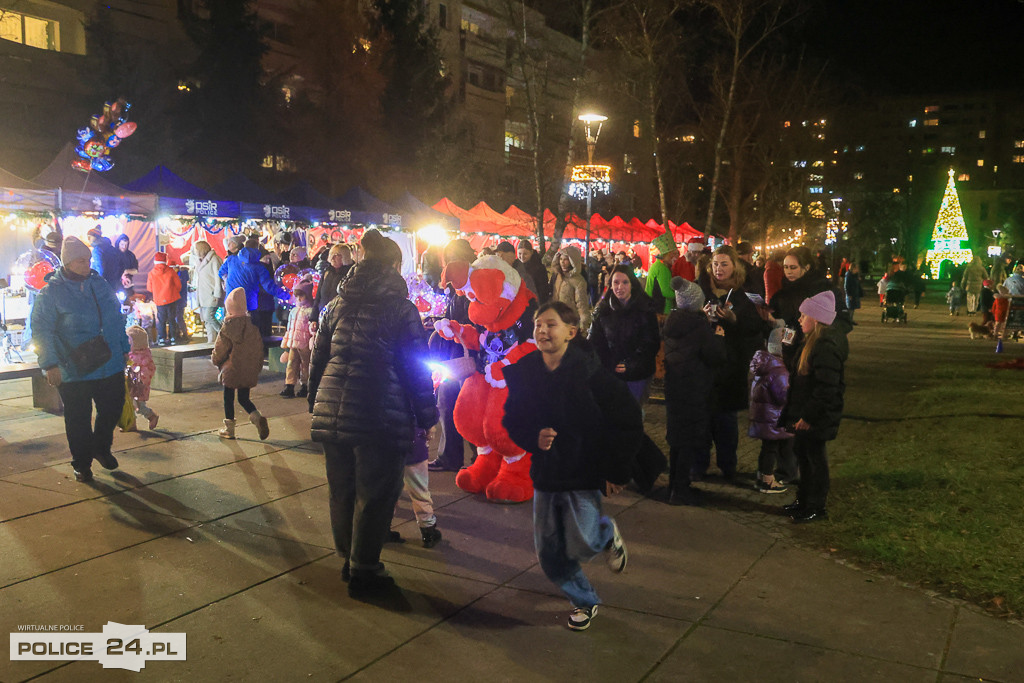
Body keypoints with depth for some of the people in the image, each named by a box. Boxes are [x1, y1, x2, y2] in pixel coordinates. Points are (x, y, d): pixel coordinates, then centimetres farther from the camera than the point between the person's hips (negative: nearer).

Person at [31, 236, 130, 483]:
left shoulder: (100, 283, 7)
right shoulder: (50, 291, -8)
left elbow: (117, 318, 15)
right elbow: (42, 330, -9)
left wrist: (124, 348, 15)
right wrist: (50, 364, -14)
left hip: (111, 365, 4)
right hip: (74, 371, -4)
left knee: (113, 409, 13)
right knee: (78, 419, 6)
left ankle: (101, 448, 38)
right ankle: (81, 464, 23)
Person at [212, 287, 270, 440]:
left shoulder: (228, 327, -13)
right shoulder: (252, 326, -1)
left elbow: (220, 349, -5)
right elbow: (259, 348, 4)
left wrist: (216, 360, 16)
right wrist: (257, 367, 15)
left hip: (232, 369, -4)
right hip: (249, 370, 4)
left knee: (228, 398, 10)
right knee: (244, 398, 15)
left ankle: (229, 429, 16)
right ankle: (257, 418, -9)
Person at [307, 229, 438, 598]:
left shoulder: (336, 305, 10)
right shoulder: (400, 309, -8)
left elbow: (317, 360, 15)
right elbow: (417, 370, -7)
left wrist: (316, 404, 23)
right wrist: (426, 417, 0)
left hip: (332, 413, 6)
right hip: (381, 419, -6)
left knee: (342, 491, 18)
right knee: (374, 496, 6)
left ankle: (350, 558, 33)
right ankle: (363, 571, 15)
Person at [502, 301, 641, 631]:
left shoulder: (590, 372, -15)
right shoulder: (524, 373, -2)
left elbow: (629, 421, -9)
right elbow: (512, 421, 10)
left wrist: (617, 470, -9)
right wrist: (534, 438, -11)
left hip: (586, 474, -4)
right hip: (545, 474, 4)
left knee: (581, 544, -13)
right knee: (549, 554, 8)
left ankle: (607, 534, 24)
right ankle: (584, 601, 34)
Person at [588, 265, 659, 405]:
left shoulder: (645, 309, -7)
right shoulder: (602, 310, 1)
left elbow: (651, 343, -7)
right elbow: (595, 341, 4)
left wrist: (632, 364, -17)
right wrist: (605, 365, -10)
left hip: (637, 374, -2)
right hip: (610, 372, 2)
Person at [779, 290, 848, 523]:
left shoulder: (826, 347, -24)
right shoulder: (813, 341, 9)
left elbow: (826, 388, -27)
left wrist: (808, 416, -23)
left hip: (816, 417, -10)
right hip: (804, 412, 10)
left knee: (815, 456, 2)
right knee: (802, 452, 19)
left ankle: (817, 507, 16)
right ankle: (804, 500, 33)